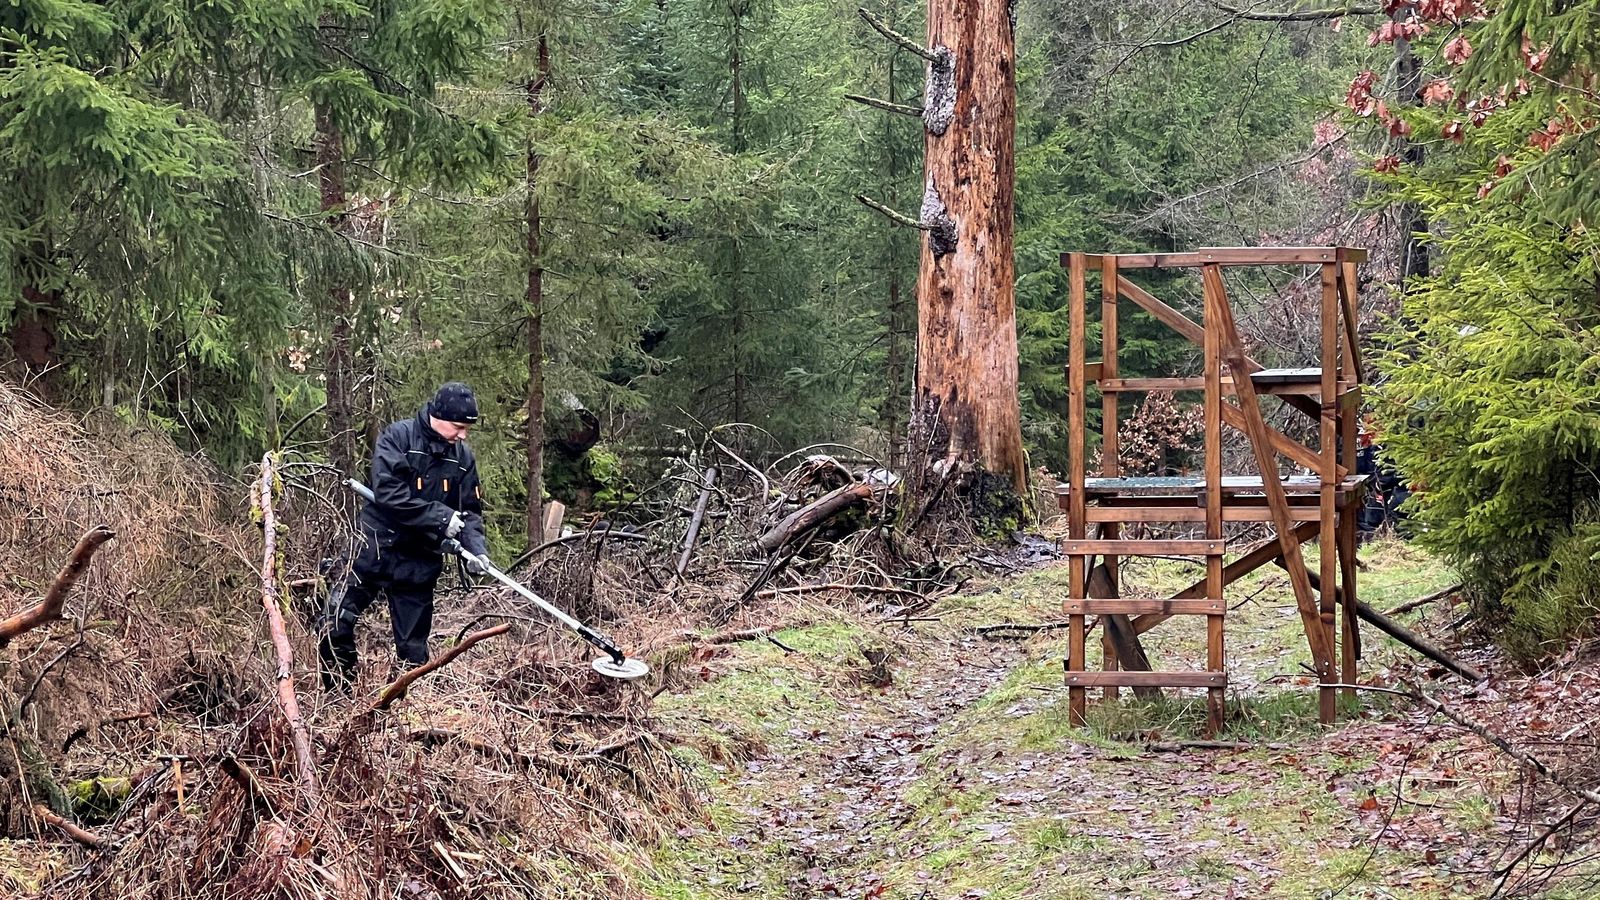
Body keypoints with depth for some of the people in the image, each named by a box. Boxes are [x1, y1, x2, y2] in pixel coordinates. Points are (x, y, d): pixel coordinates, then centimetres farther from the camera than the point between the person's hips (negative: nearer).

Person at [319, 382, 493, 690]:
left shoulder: (462, 457, 5)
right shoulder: (397, 437, -10)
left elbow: (471, 511, 10)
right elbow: (388, 494, -21)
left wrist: (476, 548, -9)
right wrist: (439, 517, -21)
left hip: (419, 563, 4)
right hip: (373, 551, -3)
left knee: (413, 647, 7)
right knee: (337, 625, -5)